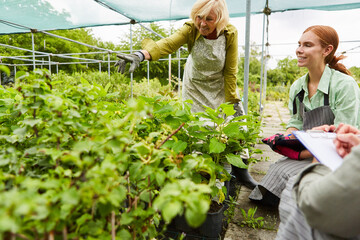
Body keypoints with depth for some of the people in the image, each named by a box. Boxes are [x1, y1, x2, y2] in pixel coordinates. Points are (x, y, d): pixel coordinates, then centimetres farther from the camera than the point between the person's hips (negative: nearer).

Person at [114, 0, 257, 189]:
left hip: (220, 84, 1)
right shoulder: (191, 29, -22)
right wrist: (141, 55, -58)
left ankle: (241, 171, 14)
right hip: (195, 85, 0)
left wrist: (233, 101, -17)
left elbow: (230, 71, -17)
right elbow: (168, 44, -39)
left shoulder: (230, 33, -21)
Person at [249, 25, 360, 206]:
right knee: (276, 169, -21)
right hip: (308, 152, 5)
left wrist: (301, 154, -22)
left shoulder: (345, 85, -14)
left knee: (285, 173, -25)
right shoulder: (297, 86, 5)